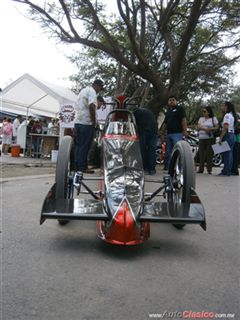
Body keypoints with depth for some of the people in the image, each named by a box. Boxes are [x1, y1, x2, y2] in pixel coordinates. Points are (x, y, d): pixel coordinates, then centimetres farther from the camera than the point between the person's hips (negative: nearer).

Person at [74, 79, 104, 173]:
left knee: (78, 145, 11)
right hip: (86, 123, -9)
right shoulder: (92, 91, -8)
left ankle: (77, 166, 13)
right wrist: (94, 121, -16)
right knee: (85, 146, -4)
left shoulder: (83, 90, 22)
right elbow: (91, 106, -23)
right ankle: (82, 167, -2)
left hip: (77, 121, 9)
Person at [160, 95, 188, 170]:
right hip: (169, 134, 7)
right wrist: (162, 134, 20)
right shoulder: (168, 111, 25)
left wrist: (185, 130, -17)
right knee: (168, 152, 7)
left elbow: (183, 120, -6)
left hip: (177, 133, -7)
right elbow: (165, 123, 25)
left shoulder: (180, 109, 5)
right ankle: (167, 167, 10)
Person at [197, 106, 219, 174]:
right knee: (201, 154, 1)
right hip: (201, 138, 3)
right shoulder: (201, 118, 16)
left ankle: (209, 169, 1)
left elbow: (217, 127, 1)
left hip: (210, 138, -3)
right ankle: (201, 169, 7)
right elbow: (198, 127, 4)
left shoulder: (213, 118, 7)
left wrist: (211, 129, -17)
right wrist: (205, 129, -14)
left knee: (209, 154, -5)